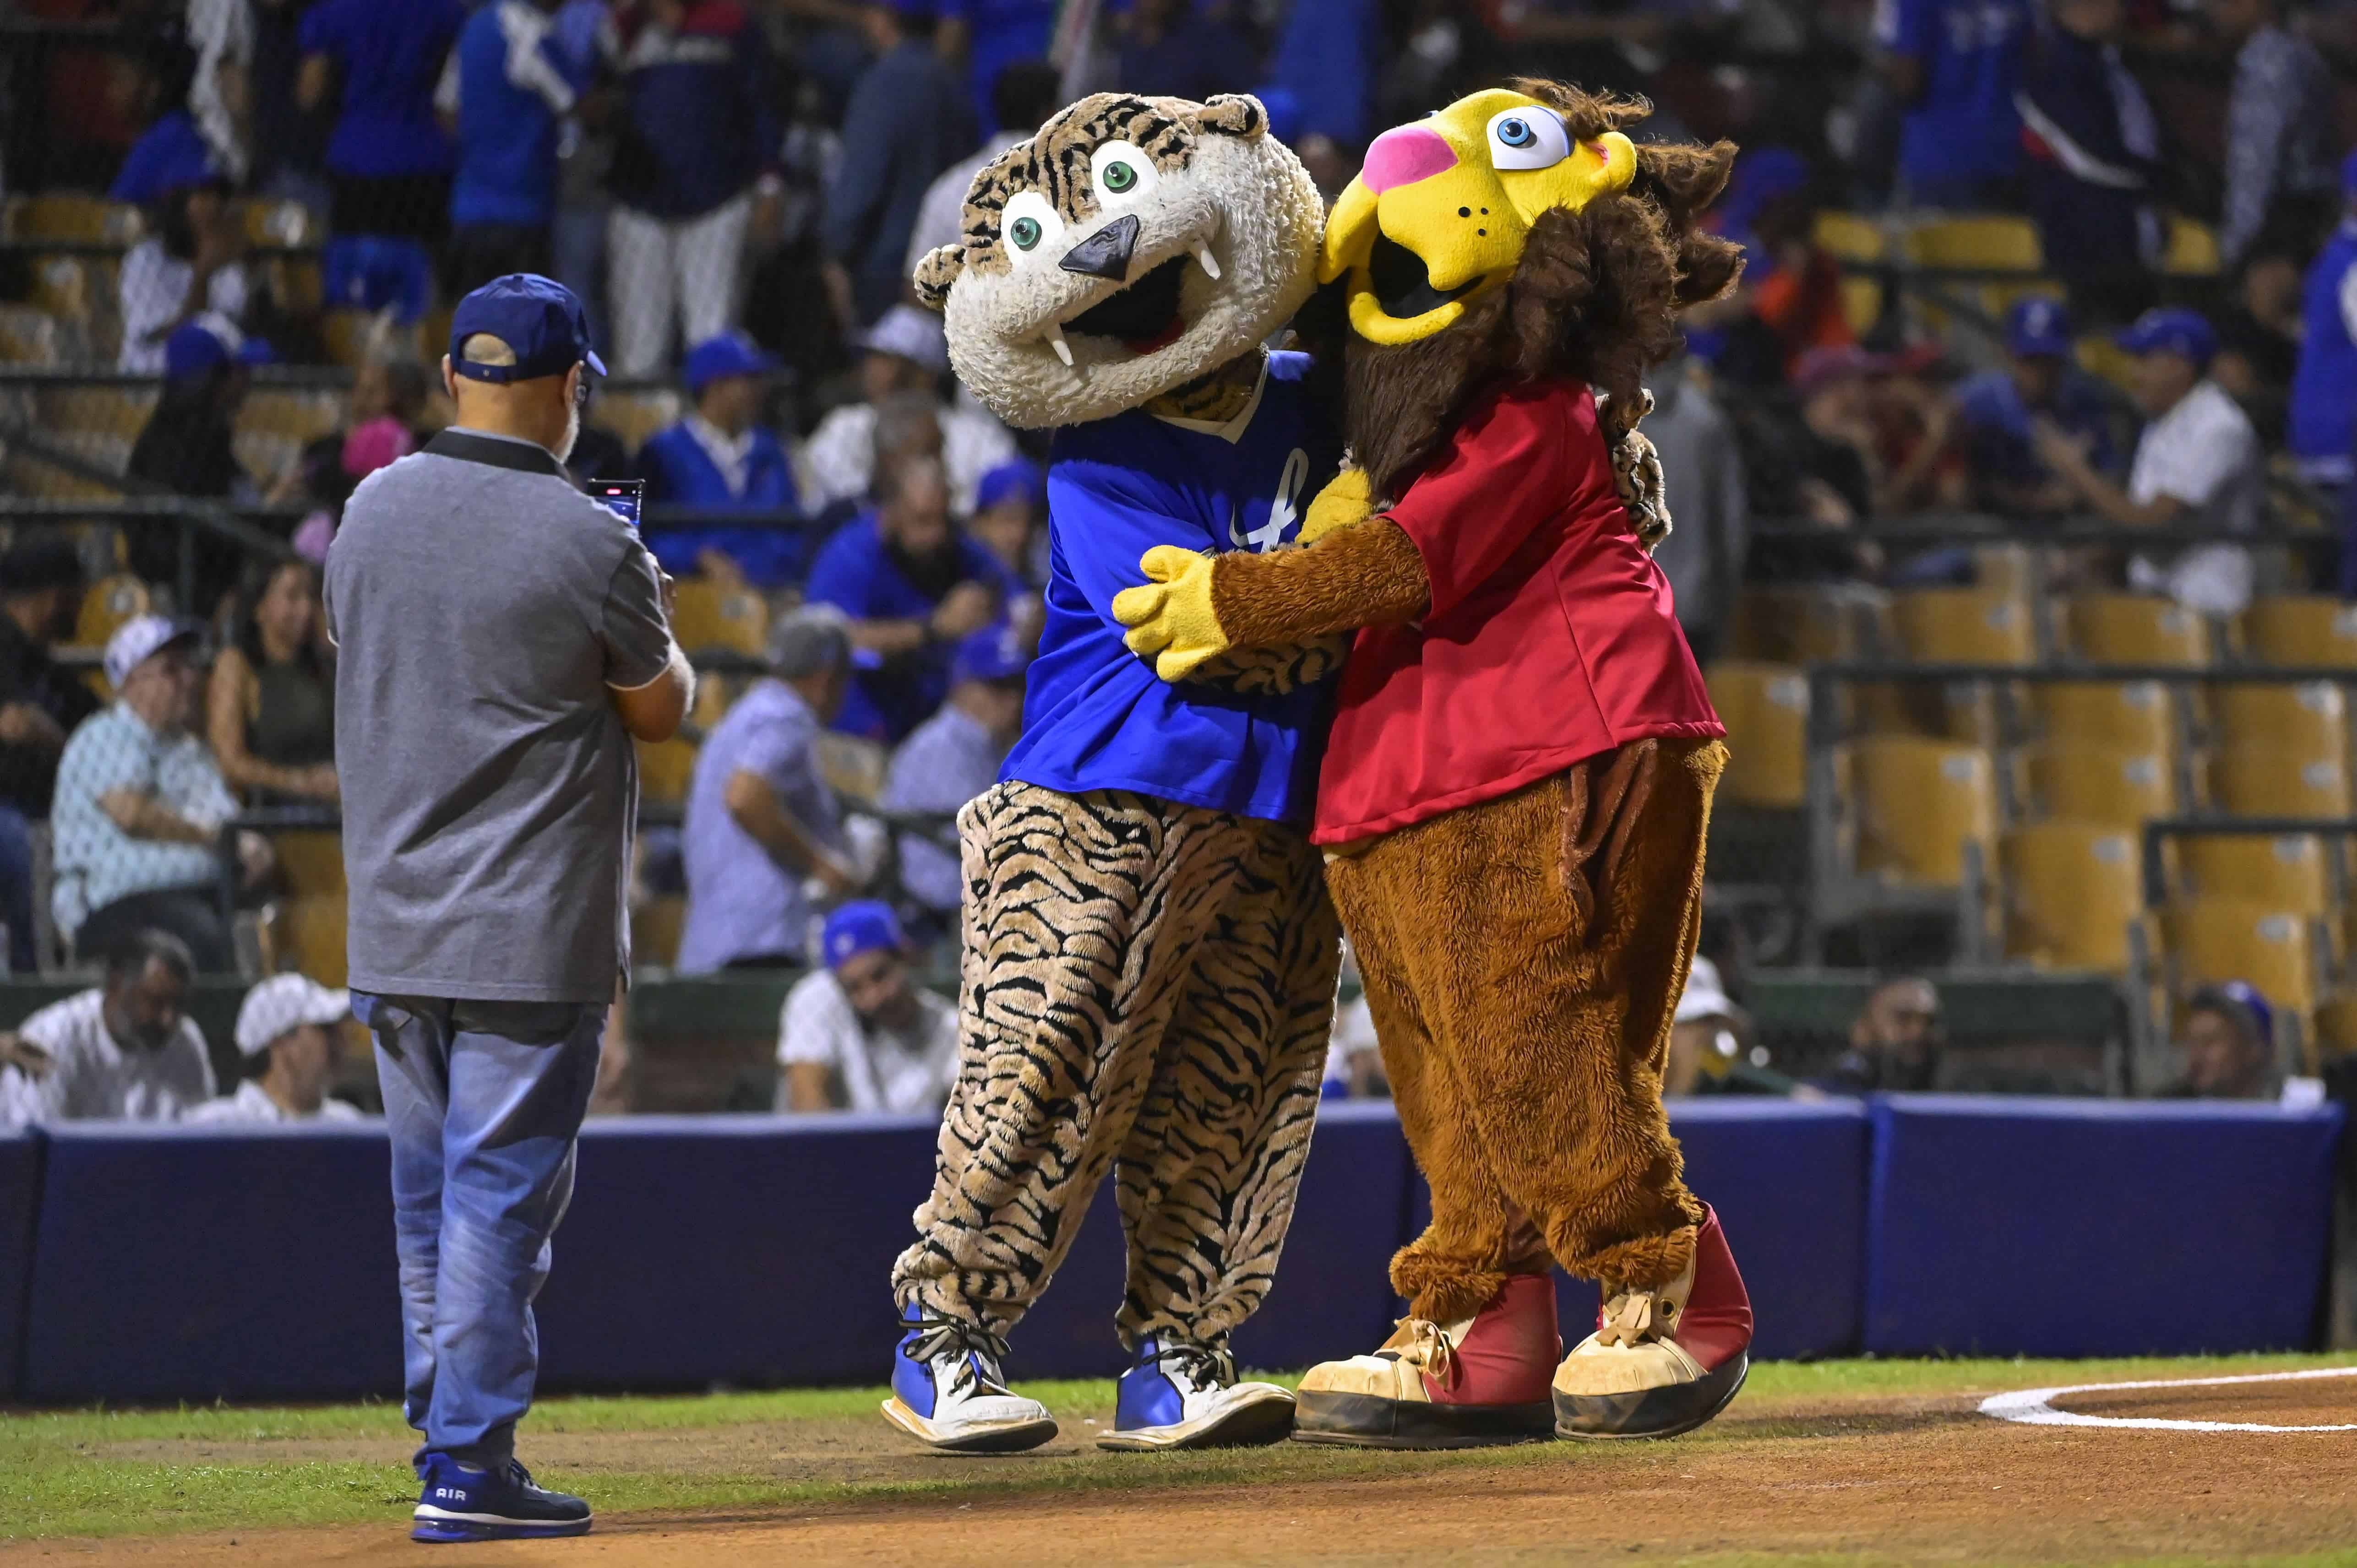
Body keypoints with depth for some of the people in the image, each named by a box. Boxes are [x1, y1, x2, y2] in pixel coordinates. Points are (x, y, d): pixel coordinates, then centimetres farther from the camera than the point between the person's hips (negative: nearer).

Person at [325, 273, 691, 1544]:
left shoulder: (372, 513, 3)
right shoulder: (588, 546, -13)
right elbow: (661, 709, -1)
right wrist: (645, 610, 19)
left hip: (390, 924, 6)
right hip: (529, 934, -6)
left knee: (428, 1195, 14)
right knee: (502, 1193, -3)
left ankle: (452, 1442, 20)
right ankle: (468, 1469, -5)